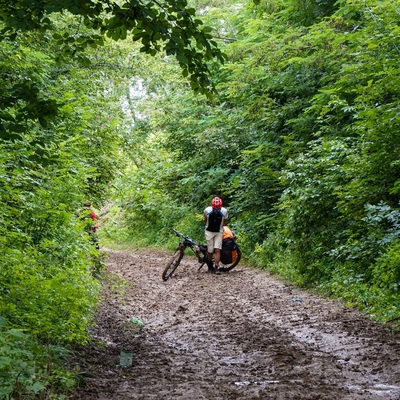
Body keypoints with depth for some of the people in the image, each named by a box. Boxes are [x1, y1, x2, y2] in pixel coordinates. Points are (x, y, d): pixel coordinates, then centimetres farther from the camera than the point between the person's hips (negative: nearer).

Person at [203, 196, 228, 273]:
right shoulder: (207, 210, -20)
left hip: (219, 232, 0)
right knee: (210, 250, 2)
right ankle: (210, 266, 25)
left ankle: (216, 268, -8)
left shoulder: (224, 211, -19)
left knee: (217, 250, -10)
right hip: (209, 232, 0)